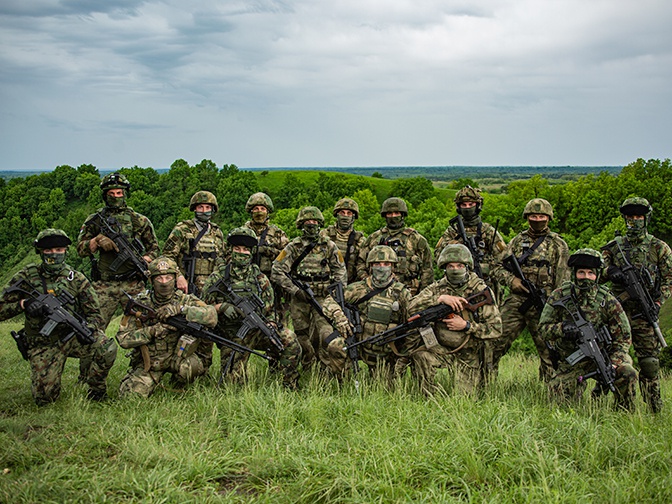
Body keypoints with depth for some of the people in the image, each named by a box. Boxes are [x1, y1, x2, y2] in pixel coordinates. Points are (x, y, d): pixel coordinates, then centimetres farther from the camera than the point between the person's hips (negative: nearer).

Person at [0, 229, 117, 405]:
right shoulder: (26, 277, -1)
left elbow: (94, 314, 1)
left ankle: (97, 389, -1)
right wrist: (23, 304, -22)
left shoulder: (77, 279, 0)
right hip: (43, 345, 0)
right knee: (44, 398, -11)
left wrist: (89, 328, -23)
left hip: (73, 336, 0)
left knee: (107, 349, -30)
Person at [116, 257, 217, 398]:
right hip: (148, 361, 1)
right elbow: (123, 339, -10)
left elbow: (212, 316, -24)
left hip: (177, 356, -1)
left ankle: (178, 388, 3)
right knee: (130, 394, -17)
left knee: (192, 366, -32)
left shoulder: (185, 300, -6)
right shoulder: (140, 302, -7)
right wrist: (152, 331, -24)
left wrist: (179, 309, -31)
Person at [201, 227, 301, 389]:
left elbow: (269, 309, 9)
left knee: (290, 341, -25)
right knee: (235, 379, -7)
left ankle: (289, 387, -12)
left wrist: (271, 325, -10)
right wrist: (222, 307, -18)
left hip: (258, 329, 1)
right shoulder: (219, 276, 2)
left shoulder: (260, 278, 8)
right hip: (232, 335, -1)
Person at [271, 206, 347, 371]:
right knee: (302, 337, 7)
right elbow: (276, 272, -4)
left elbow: (341, 272, 10)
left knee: (327, 333, -17)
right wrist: (295, 290, -12)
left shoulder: (329, 246, 6)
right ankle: (306, 370, 23)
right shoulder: (293, 247, 2)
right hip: (299, 300, 1)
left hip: (323, 298, 0)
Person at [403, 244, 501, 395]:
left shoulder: (481, 291, -7)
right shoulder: (437, 288, -1)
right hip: (440, 348, 1)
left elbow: (496, 329, -10)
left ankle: (478, 379, 29)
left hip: (468, 356, -1)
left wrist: (466, 326, -21)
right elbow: (412, 307, -17)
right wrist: (440, 298, -29)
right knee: (419, 355, -30)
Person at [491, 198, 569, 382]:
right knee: (494, 343, -2)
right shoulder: (518, 240, 13)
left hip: (543, 305, -2)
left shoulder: (558, 244, 4)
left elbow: (563, 279, 1)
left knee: (548, 351, 2)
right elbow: (498, 268, 13)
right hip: (515, 301, 3)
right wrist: (510, 280, -8)